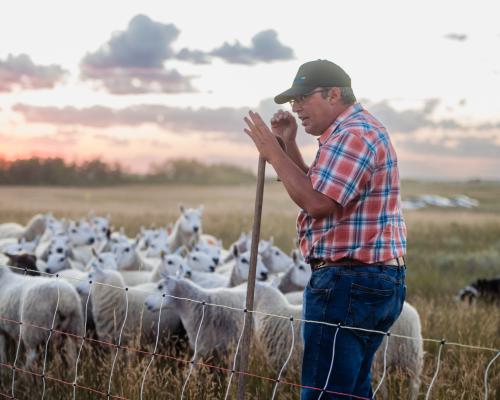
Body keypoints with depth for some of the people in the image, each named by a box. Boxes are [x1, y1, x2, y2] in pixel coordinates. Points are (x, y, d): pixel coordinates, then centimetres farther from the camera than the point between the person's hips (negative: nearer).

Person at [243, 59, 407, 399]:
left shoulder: (353, 134, -14)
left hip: (350, 283, -11)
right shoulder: (358, 131, 21)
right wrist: (289, 144, 15)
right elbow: (318, 191, 25)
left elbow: (318, 203, -22)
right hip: (372, 281, 11)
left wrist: (274, 153, -14)